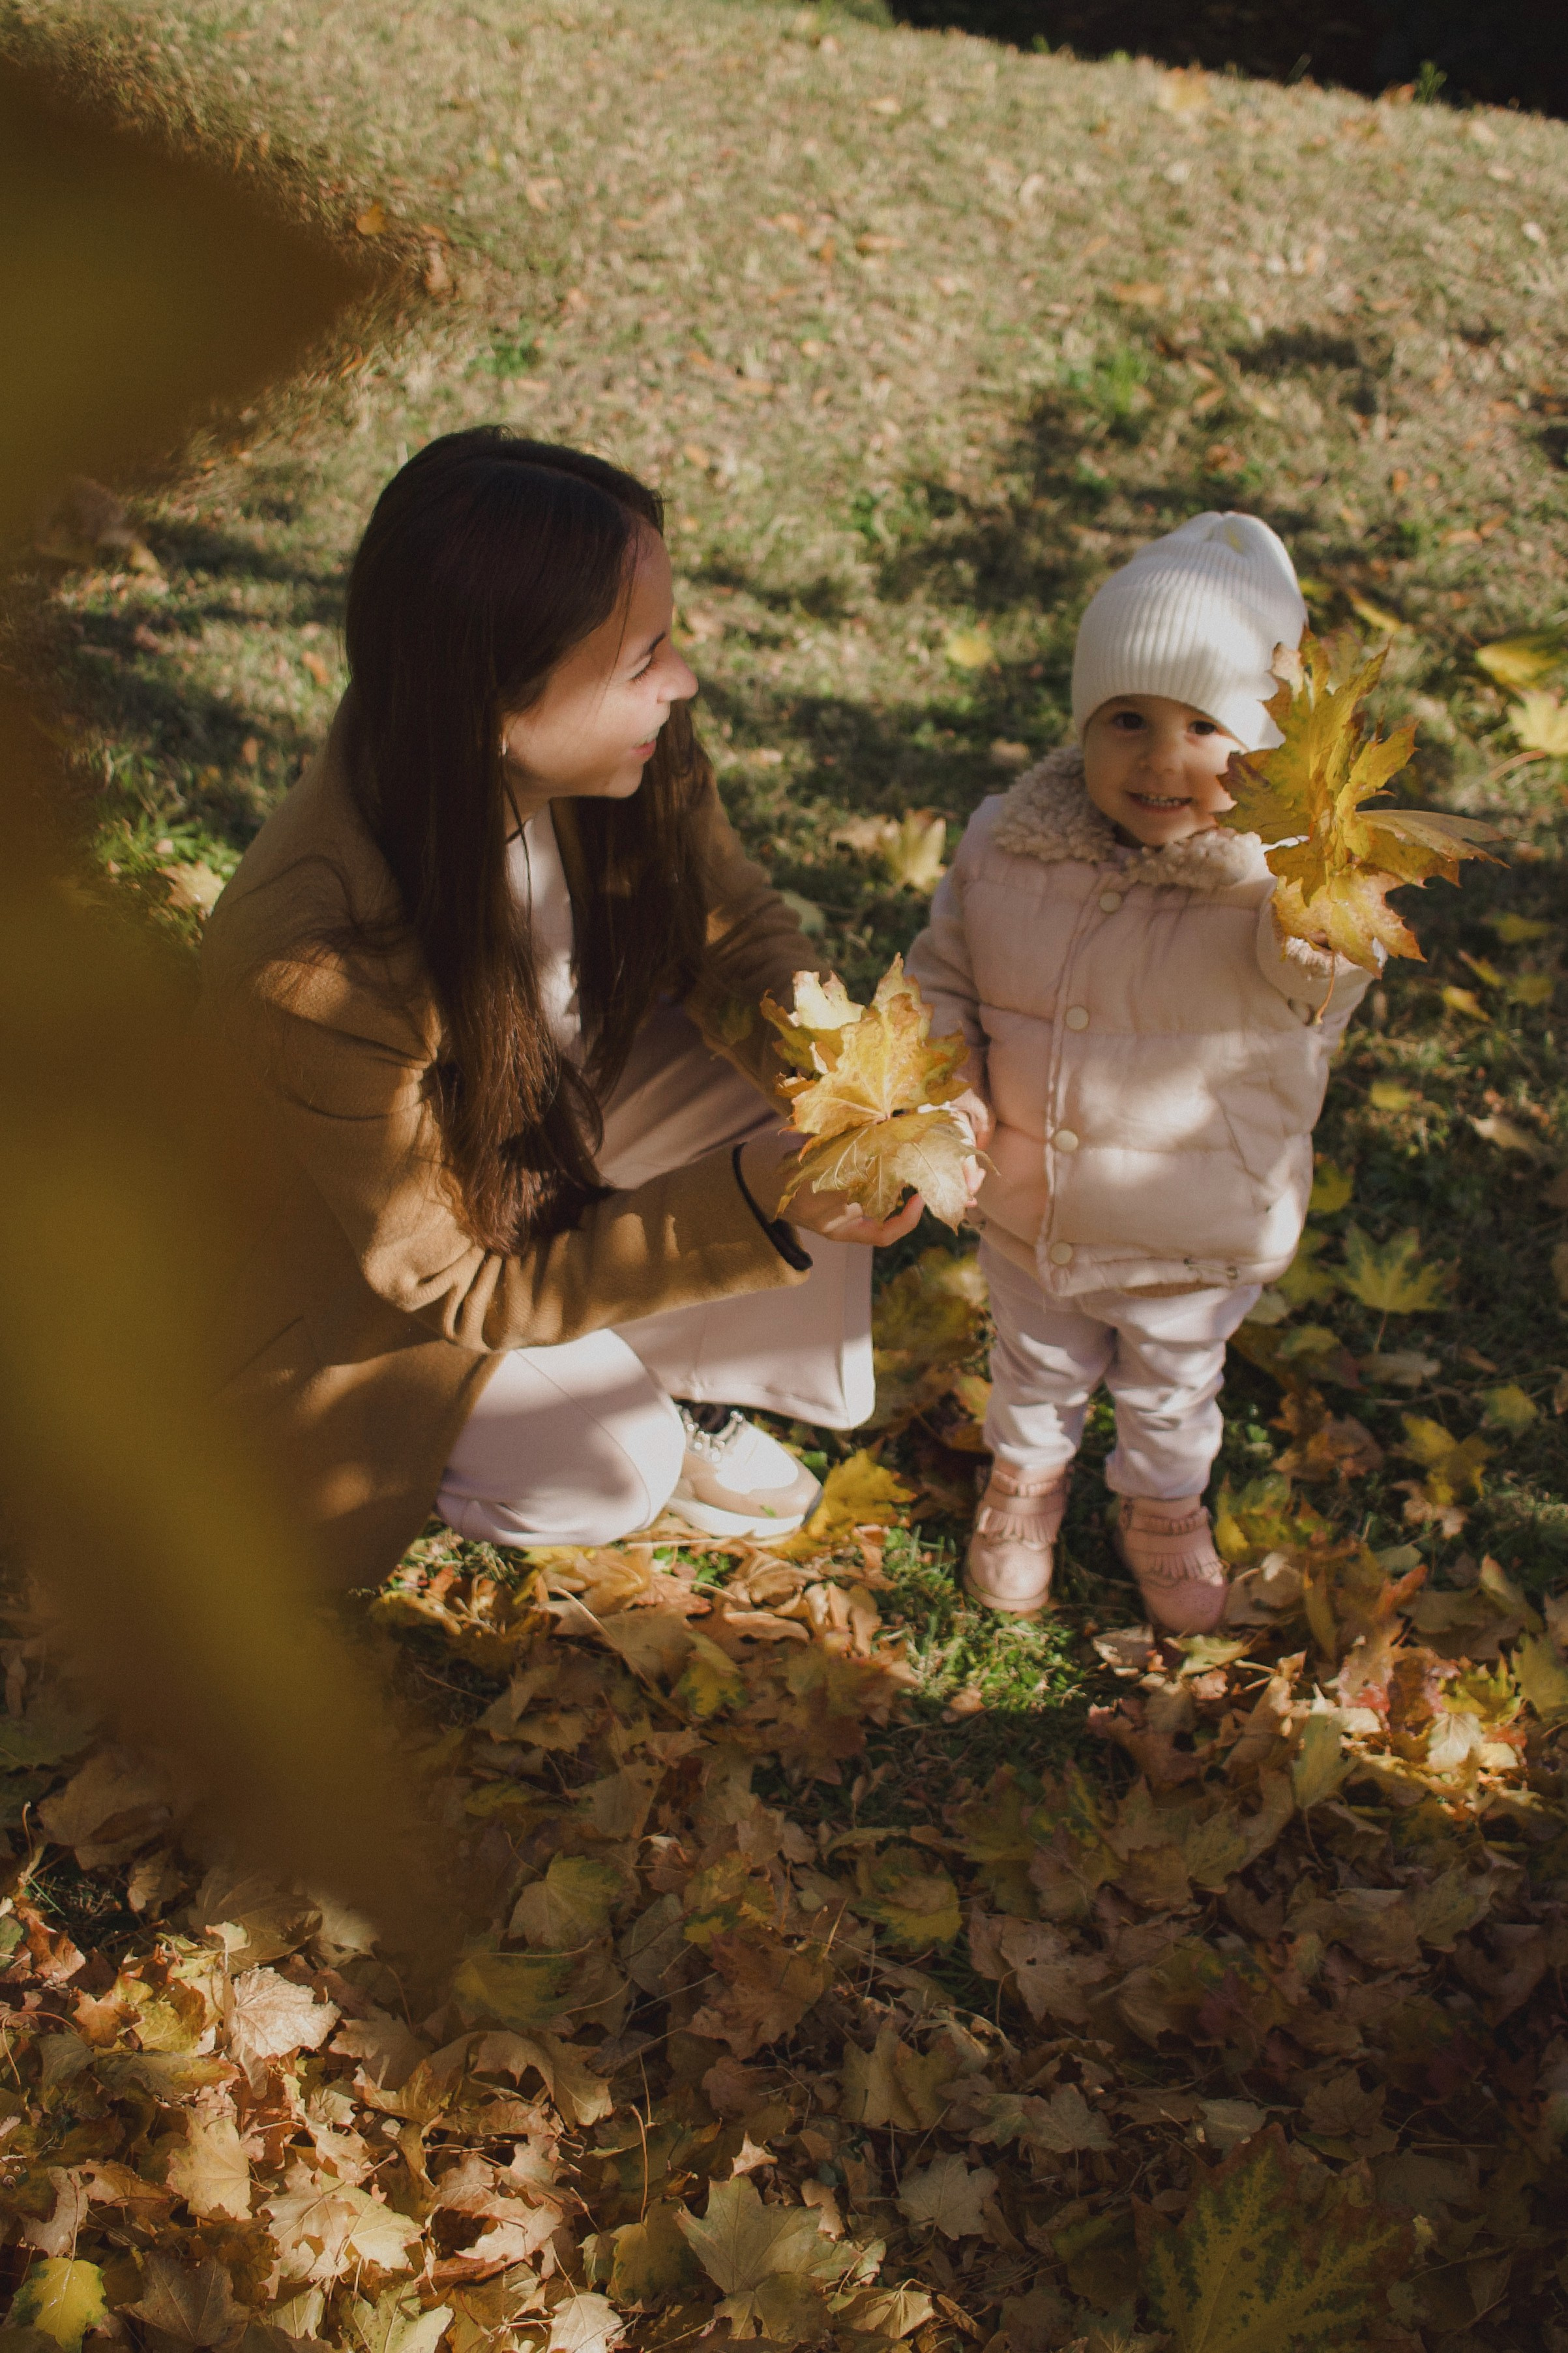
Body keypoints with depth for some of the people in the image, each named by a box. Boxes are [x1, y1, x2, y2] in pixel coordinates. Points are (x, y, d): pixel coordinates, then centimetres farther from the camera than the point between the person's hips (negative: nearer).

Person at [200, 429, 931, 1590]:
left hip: (551, 1113, 6)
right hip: (349, 1262, -5)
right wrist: (751, 1204, -40)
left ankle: (693, 1386, 12)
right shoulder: (318, 973, -41)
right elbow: (453, 1278, -30)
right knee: (611, 1468, -21)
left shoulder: (626, 751, -25)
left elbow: (731, 924, -6)